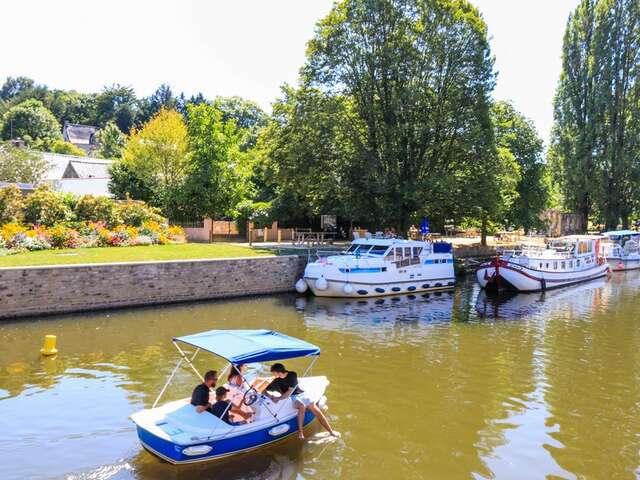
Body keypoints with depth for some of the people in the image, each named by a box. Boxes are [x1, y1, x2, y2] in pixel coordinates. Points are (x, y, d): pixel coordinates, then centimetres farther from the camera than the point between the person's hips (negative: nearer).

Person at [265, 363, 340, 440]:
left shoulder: (292, 375, -6)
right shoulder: (276, 382, 3)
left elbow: (290, 391, -12)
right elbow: (265, 391, 7)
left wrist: (278, 398, -18)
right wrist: (271, 396, -15)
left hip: (301, 394, 1)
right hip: (292, 398, -1)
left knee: (316, 410, -15)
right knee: (302, 406, -35)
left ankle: (331, 431, -8)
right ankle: (300, 432, -30)